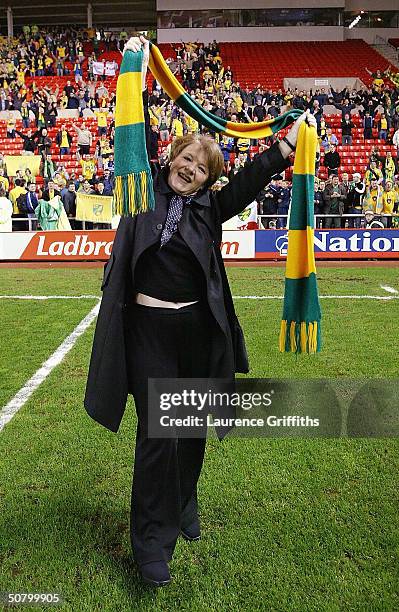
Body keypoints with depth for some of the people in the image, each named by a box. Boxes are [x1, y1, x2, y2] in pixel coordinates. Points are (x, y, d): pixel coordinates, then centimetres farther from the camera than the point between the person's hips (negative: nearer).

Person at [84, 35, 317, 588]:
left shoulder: (209, 208, 6)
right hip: (148, 329, -3)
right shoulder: (146, 191, 2)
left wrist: (288, 144, 5)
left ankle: (185, 505, 40)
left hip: (197, 329, 3)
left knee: (193, 426, 15)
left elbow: (252, 179, 8)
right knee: (156, 435, -3)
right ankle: (153, 542, 11)